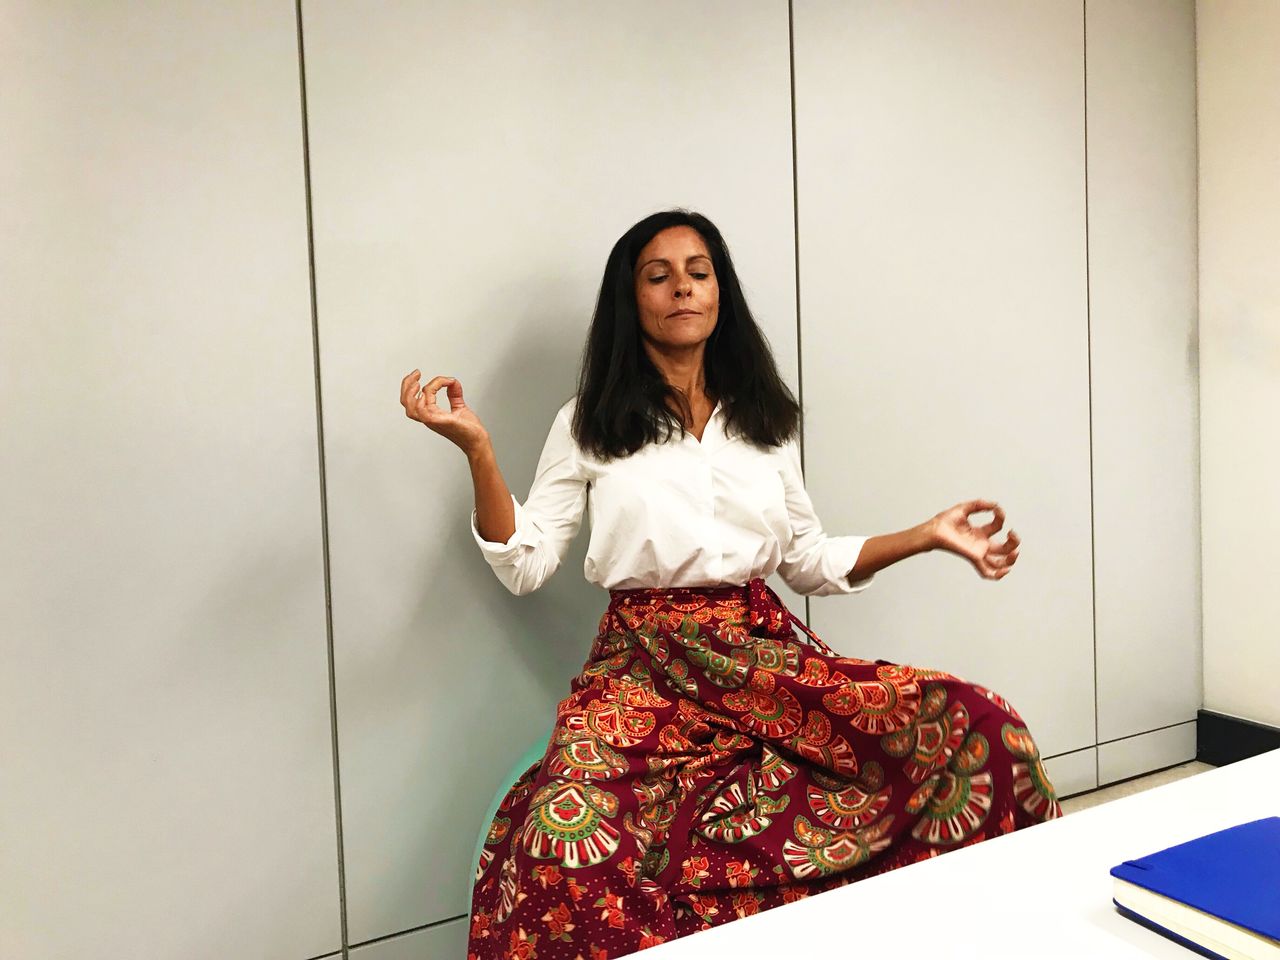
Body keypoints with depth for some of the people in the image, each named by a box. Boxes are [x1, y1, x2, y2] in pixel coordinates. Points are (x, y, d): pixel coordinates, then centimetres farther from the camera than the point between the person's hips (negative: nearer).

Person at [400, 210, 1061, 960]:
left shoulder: (765, 418, 15)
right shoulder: (589, 425, 7)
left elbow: (810, 561, 17)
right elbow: (525, 566, 2)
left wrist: (928, 535, 7)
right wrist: (477, 450, -9)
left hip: (771, 653, 3)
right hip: (648, 666, -3)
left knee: (976, 726, -19)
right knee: (566, 842, -34)